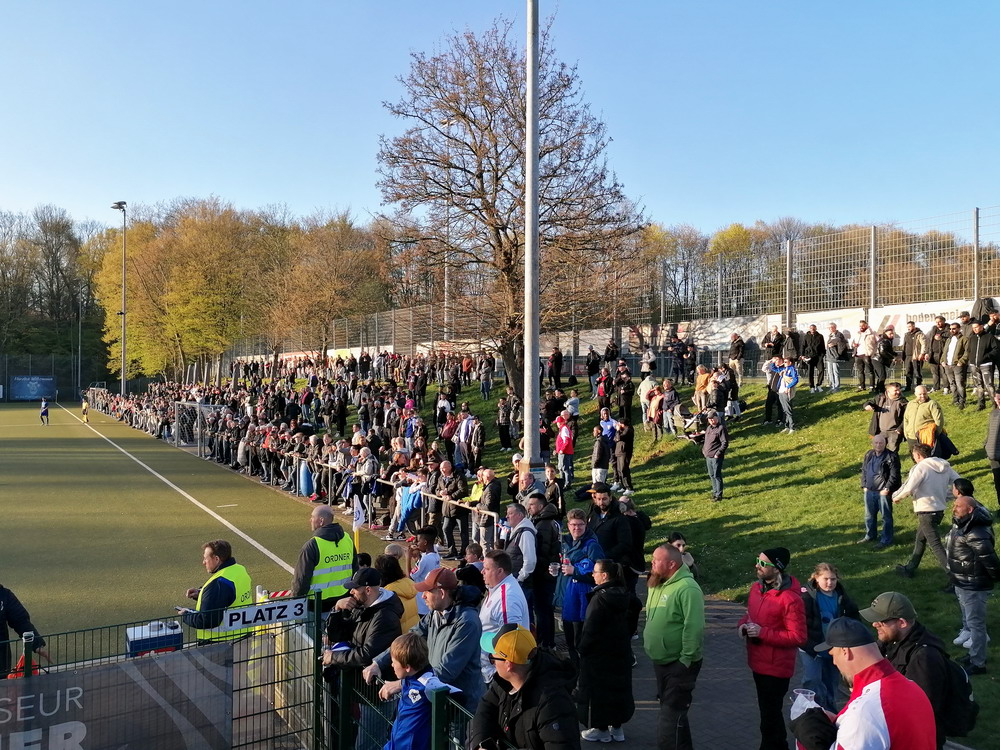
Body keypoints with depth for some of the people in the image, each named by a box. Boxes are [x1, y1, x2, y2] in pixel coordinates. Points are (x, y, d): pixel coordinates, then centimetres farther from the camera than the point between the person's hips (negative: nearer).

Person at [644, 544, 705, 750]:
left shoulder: (687, 588, -22)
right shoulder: (656, 585, 7)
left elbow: (694, 628, -26)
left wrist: (685, 660, -23)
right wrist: (650, 644, 13)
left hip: (679, 664, -9)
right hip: (660, 661, 9)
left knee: (671, 719, -6)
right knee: (672, 713, 22)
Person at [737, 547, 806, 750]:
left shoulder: (791, 599, -24)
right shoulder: (756, 588, 2)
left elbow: (799, 637, -23)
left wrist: (763, 633, -26)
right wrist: (743, 624, -3)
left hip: (776, 667, -8)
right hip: (758, 662, 8)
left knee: (769, 715, 6)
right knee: (770, 710, 24)